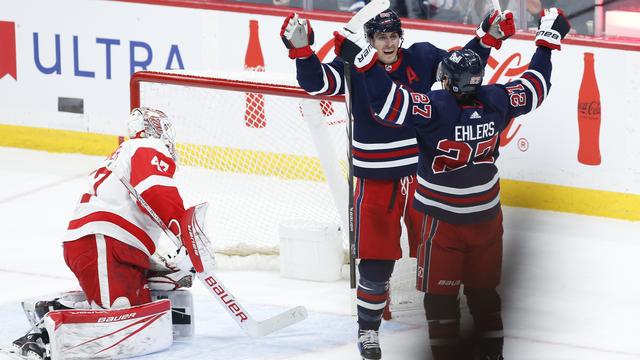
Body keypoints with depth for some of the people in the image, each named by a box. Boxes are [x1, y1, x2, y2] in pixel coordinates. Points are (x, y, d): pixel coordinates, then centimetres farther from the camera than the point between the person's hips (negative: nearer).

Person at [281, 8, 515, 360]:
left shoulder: (420, 57, -1)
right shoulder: (353, 67, -8)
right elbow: (317, 82, -17)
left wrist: (489, 38, -2)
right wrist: (301, 50, -32)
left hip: (422, 174, 2)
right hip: (375, 181, -2)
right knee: (375, 260, 0)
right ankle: (368, 328, 17)